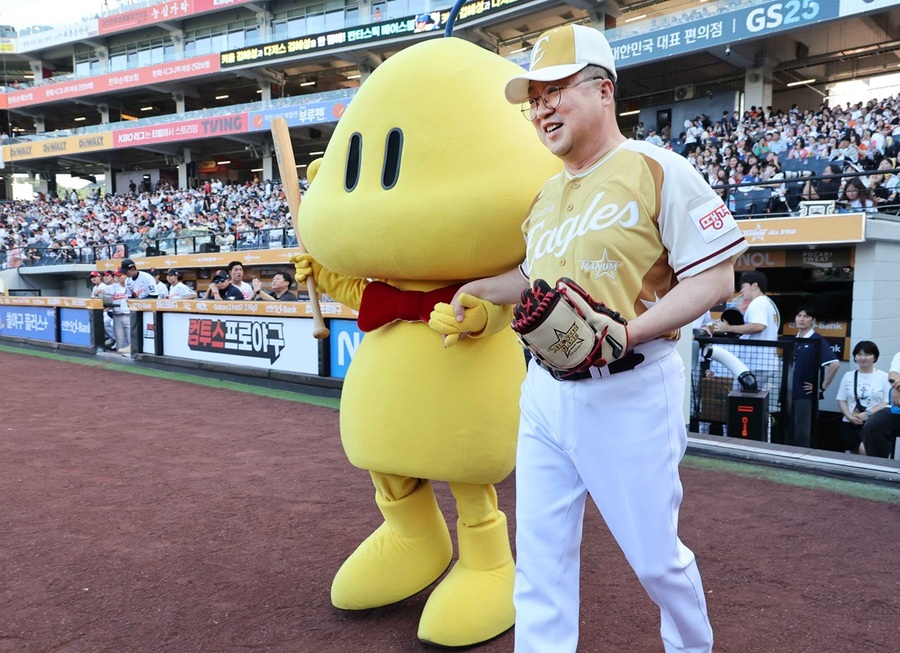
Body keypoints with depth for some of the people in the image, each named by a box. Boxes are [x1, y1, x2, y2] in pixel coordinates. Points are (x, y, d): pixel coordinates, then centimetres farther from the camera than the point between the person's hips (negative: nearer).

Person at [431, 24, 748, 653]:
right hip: (546, 389, 6)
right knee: (540, 549, 9)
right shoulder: (545, 193, 13)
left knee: (655, 553, 10)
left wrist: (628, 331, -23)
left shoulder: (657, 169, -7)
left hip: (631, 392, -6)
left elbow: (715, 275, -11)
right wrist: (477, 290, 14)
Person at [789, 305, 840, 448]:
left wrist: (823, 387, -15)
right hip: (790, 394, 7)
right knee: (789, 434, 12)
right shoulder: (794, 340, 11)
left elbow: (835, 364, -20)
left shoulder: (817, 341, -9)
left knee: (802, 436, -1)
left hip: (806, 395, -7)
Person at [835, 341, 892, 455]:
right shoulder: (848, 376, 11)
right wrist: (850, 417, -8)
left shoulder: (884, 377, -1)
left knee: (864, 449, -27)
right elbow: (841, 400, 9)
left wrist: (868, 414, -16)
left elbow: (887, 403, -5)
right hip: (849, 423, 4)